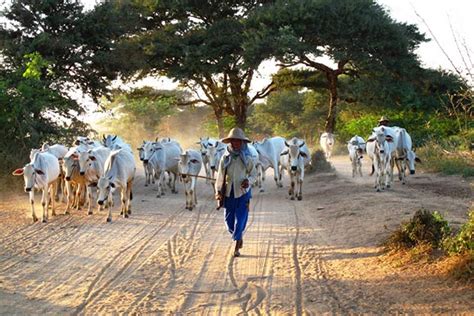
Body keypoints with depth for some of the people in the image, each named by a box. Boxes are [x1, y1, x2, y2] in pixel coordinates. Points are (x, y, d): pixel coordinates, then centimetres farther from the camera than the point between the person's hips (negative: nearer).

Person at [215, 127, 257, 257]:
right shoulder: (225, 158, 0)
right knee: (229, 221, 7)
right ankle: (239, 237, 38)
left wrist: (248, 181, -14)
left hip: (243, 193, -2)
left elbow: (253, 174, 7)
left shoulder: (246, 158, -3)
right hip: (228, 194, 2)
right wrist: (218, 191, -7)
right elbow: (220, 176, 4)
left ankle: (237, 248, 4)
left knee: (240, 220, -7)